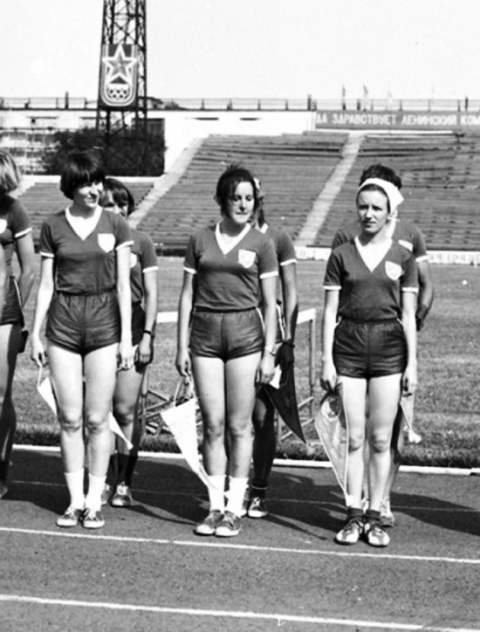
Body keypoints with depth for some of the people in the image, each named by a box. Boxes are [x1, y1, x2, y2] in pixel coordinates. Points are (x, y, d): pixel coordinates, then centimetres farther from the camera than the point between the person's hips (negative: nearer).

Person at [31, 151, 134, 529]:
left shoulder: (115, 226, 2)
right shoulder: (53, 227, 4)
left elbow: (123, 285, 1)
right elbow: (46, 284, 8)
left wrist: (126, 336, -3)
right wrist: (36, 333, 5)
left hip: (104, 323, -1)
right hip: (63, 324, 1)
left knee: (97, 420, 0)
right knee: (70, 419, 3)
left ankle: (94, 501, 9)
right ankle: (75, 500, 12)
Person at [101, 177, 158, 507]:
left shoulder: (141, 242, 4)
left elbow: (151, 294, 4)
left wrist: (147, 335, -4)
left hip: (132, 330, -1)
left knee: (126, 410, -3)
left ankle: (124, 483, 5)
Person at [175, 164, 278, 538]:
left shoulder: (261, 244, 3)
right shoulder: (200, 241, 8)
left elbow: (270, 304, 4)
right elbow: (187, 295, 10)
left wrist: (269, 353, -2)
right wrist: (182, 346, 5)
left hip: (245, 333, -2)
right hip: (205, 333, 2)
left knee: (239, 426, 1)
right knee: (213, 424, 4)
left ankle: (235, 509, 8)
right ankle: (215, 506, 12)